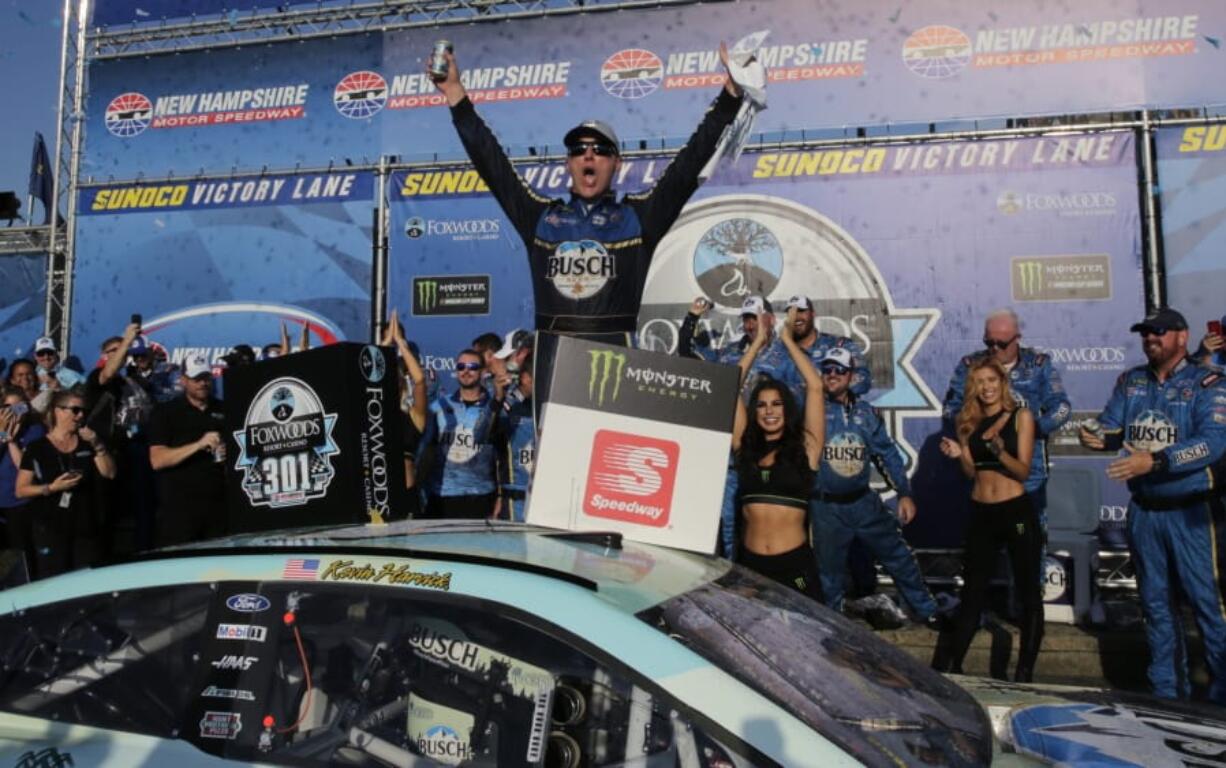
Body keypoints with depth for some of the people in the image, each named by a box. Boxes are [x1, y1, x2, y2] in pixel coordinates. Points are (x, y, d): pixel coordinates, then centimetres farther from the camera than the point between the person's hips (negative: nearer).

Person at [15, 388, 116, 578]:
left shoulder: (87, 444, 9)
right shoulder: (36, 448, -2)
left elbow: (110, 473, 0)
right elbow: (21, 490, -2)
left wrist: (97, 445, -11)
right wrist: (52, 488, -18)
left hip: (85, 526, 3)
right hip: (50, 528, -3)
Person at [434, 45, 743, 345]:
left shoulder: (640, 215, 11)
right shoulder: (541, 216, 16)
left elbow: (692, 158, 7)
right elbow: (489, 159, 16)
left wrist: (730, 92, 1)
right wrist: (455, 93, 13)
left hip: (615, 352, -1)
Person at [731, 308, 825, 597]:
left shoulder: (805, 447, 1)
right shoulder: (746, 447, 7)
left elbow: (815, 387, -3)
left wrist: (787, 339, 4)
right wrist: (758, 342, 11)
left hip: (795, 564, -2)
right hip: (750, 562, 2)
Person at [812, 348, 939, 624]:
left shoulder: (866, 412, 3)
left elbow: (888, 452, 6)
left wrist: (904, 493, 3)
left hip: (864, 501, 3)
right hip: (827, 508, -3)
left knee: (899, 557, 13)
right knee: (830, 571, 10)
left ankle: (928, 612, 31)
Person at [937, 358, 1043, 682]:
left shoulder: (1021, 416, -3)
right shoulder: (969, 420, 7)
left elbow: (1023, 471, -10)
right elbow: (972, 472, 7)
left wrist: (1000, 452, -28)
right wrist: (959, 454, -12)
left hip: (1017, 512, -3)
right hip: (980, 514, 4)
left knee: (1028, 592, 6)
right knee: (973, 592, 11)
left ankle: (1025, 672, 15)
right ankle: (951, 666, 17)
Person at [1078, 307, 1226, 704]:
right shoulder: (1129, 381, 8)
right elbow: (1112, 427, 1)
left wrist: (1155, 461, -32)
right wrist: (1097, 436, -23)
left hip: (1191, 511, -5)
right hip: (1144, 511, 5)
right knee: (1155, 603, 13)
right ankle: (1167, 693, 26)